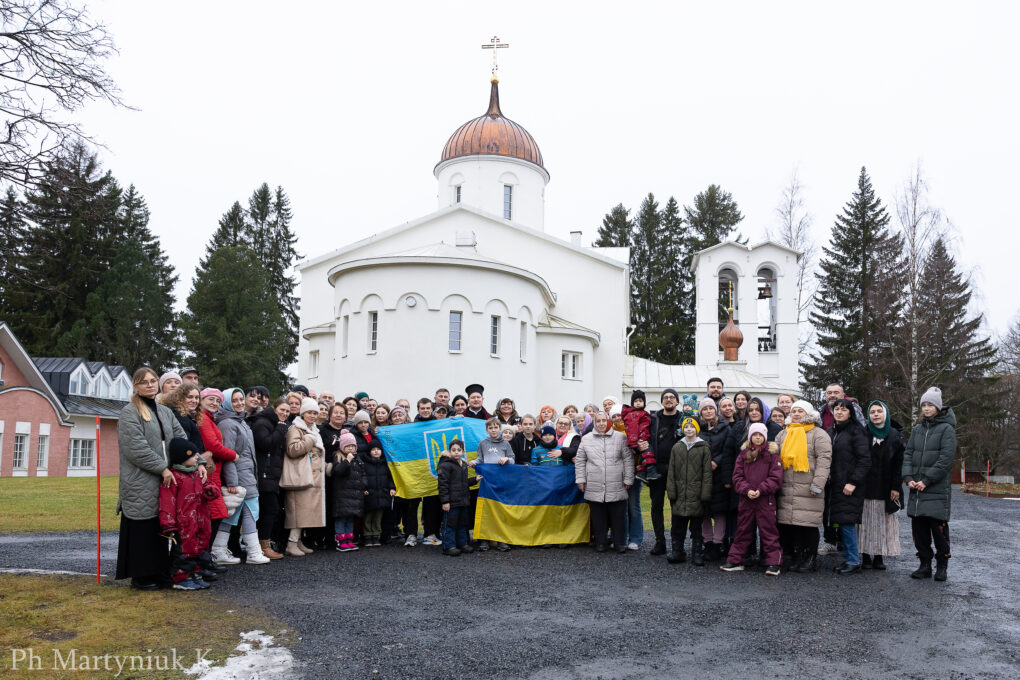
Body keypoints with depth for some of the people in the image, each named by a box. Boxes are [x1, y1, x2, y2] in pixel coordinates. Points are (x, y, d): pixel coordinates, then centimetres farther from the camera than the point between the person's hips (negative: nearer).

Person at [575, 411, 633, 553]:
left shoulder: (620, 438, 5)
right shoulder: (586, 439, 8)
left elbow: (628, 460, 6)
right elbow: (580, 461, 12)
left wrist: (628, 480, 3)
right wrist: (580, 479, 5)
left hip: (617, 488, -1)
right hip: (594, 488, 1)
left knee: (618, 517, 2)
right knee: (598, 517, 6)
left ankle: (619, 543, 14)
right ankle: (600, 543, 17)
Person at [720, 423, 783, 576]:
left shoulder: (772, 454, 0)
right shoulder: (744, 454, 9)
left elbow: (775, 478, -6)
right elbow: (737, 476, 5)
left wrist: (761, 490, -15)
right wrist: (746, 490, -11)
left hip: (766, 499, -3)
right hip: (746, 500, 3)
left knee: (768, 531, 0)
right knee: (742, 531, 11)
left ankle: (773, 563, 6)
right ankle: (735, 561, 18)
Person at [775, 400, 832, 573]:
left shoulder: (818, 434, 2)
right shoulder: (783, 434, 19)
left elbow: (824, 460, -7)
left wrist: (817, 485, -15)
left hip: (808, 489, -5)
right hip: (787, 490, 5)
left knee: (808, 524, -5)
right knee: (789, 524, 2)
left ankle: (810, 559, 7)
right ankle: (795, 557, 12)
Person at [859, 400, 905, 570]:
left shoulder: (894, 435, 4)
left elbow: (898, 464, 1)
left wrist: (896, 487, -5)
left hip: (885, 488, 0)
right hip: (866, 487, 0)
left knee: (883, 521, 2)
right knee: (866, 521, 0)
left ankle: (879, 556, 8)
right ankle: (866, 556, 5)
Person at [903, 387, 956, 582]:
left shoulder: (946, 429, -2)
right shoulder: (917, 429, 15)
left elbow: (945, 459, -10)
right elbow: (908, 454, 11)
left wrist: (926, 480, -14)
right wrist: (908, 477, -5)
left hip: (937, 489, -5)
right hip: (916, 489, 5)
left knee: (938, 526, -4)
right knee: (919, 528, 5)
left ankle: (941, 566, 9)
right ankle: (925, 564, 15)